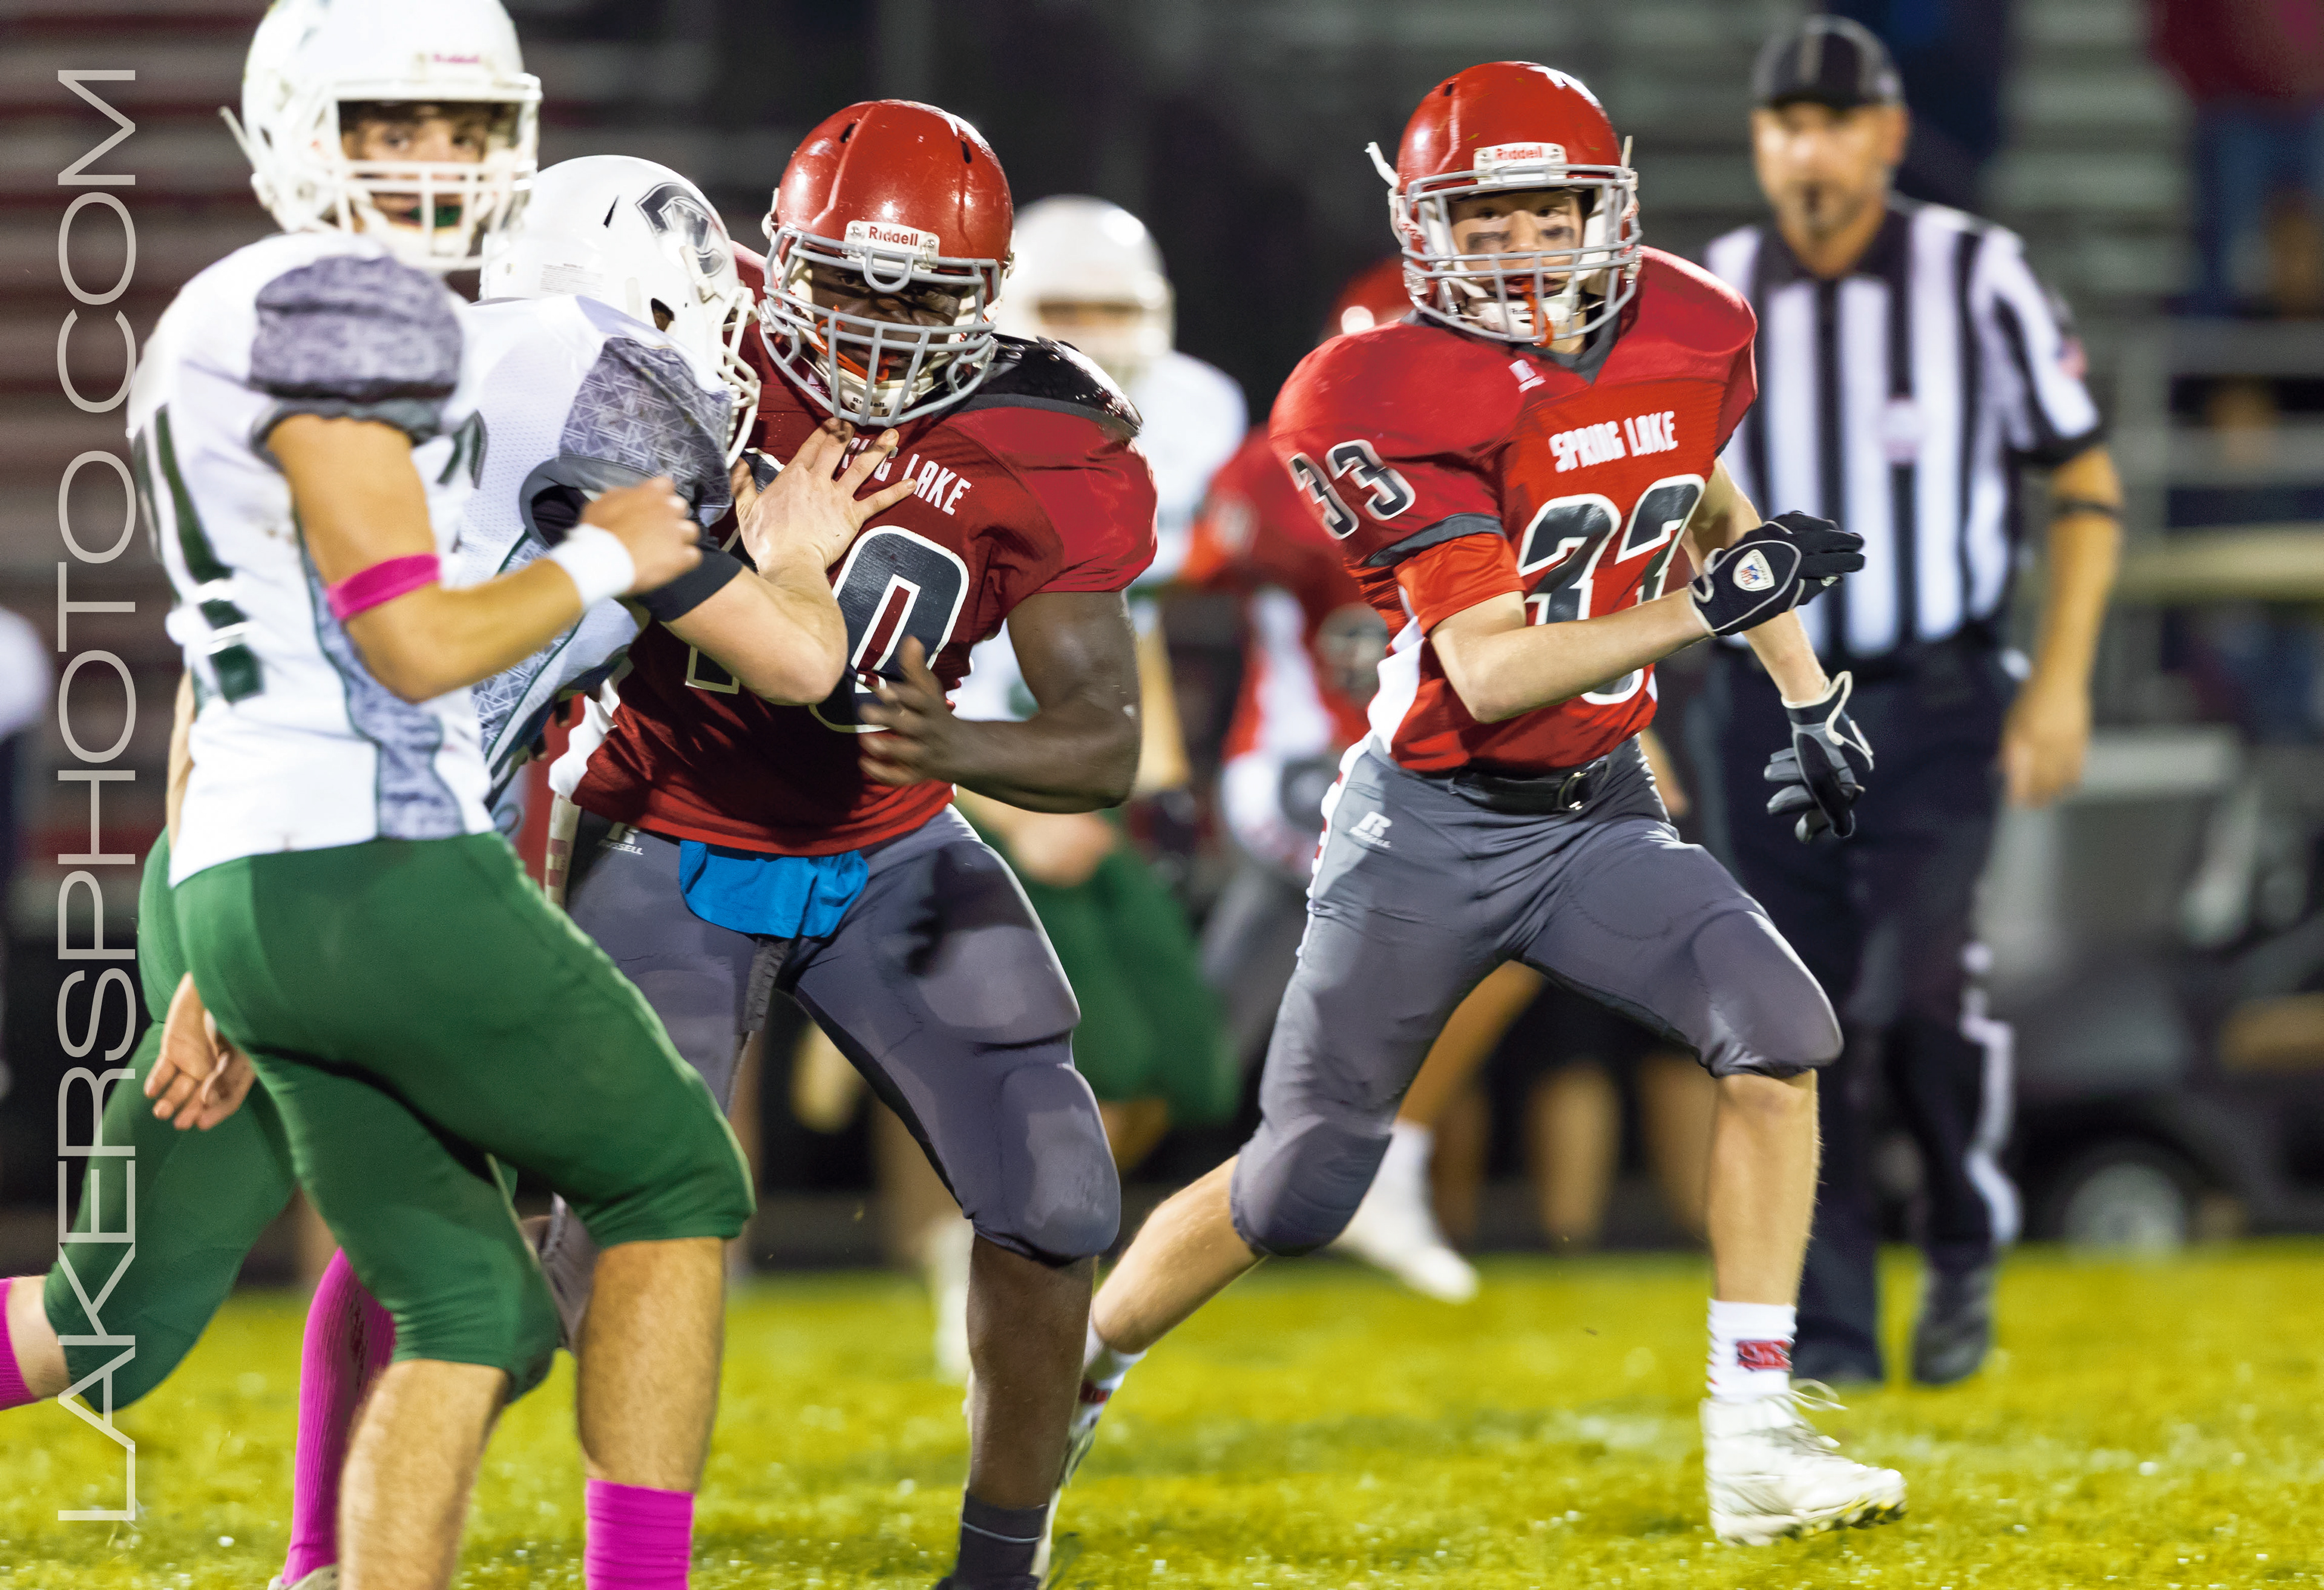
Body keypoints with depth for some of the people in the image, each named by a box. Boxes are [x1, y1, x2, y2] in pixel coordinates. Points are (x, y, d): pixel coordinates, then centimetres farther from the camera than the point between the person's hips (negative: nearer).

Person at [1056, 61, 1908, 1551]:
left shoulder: (1681, 338, -4)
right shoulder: (1402, 400, -22)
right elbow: (1489, 673, -28)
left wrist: (1809, 694, 20)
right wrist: (1707, 607, -37)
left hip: (1598, 815, 5)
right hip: (1431, 828, -5)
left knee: (1779, 1034, -19)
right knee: (1299, 1191, 4)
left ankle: (1755, 1443, -15)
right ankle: (1062, 1385, 29)